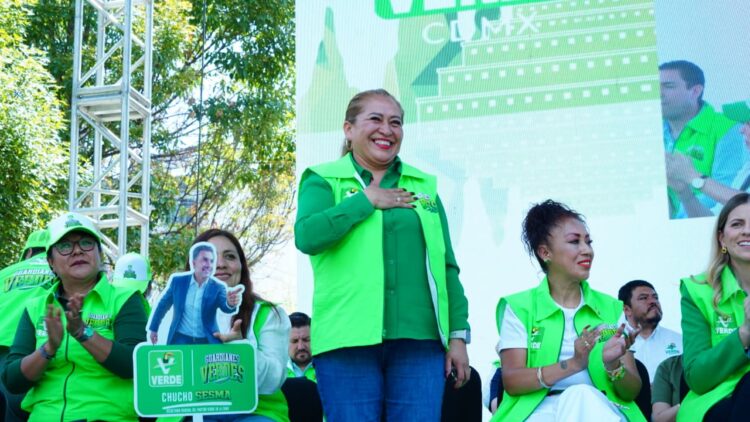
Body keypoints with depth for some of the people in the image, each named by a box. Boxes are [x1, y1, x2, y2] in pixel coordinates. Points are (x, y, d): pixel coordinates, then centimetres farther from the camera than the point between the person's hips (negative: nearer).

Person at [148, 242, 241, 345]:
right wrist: (153, 328, 17)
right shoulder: (177, 280, -2)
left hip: (207, 342, 0)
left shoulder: (218, 287, -5)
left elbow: (225, 307, -23)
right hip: (180, 339, 0)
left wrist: (230, 303, -47)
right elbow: (163, 304, 12)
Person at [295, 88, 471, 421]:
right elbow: (307, 236, -12)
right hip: (349, 341, -2)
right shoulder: (323, 180, 8)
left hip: (419, 340, 3)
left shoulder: (425, 187, 17)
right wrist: (367, 200, -6)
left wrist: (458, 334, 8)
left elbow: (447, 266, 15)